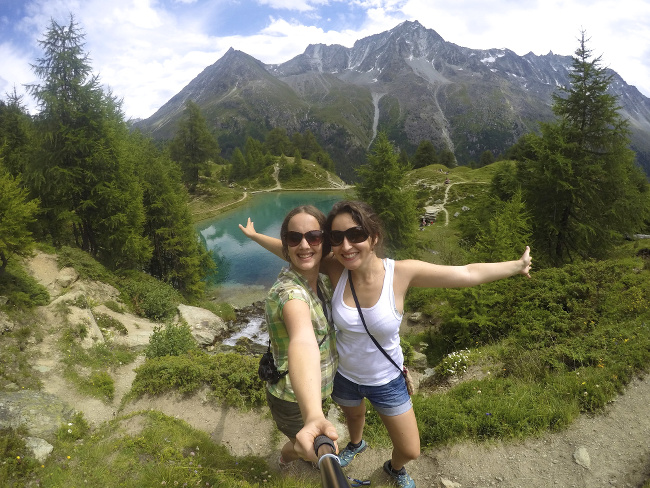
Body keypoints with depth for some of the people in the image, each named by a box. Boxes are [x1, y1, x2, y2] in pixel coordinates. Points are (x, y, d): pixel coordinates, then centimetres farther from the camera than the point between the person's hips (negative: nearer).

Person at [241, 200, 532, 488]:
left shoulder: (401, 273, -29)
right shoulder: (335, 269, -26)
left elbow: (470, 273, -20)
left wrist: (517, 265, -12)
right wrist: (255, 235, -5)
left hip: (386, 381, -1)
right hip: (344, 376, 1)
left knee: (410, 451, 15)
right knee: (354, 415, 34)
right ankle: (356, 444, 73)